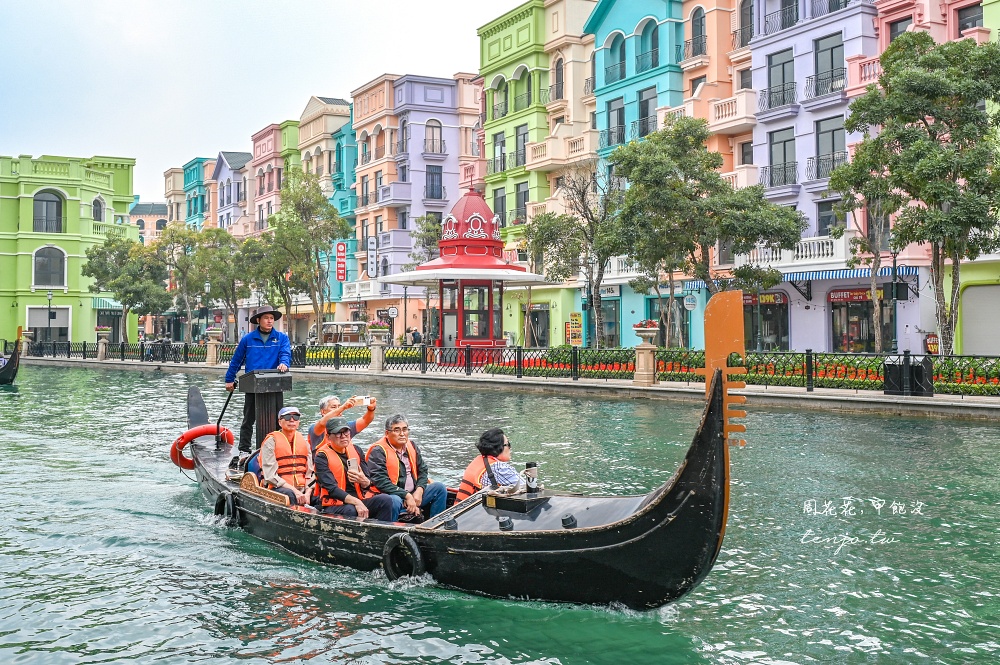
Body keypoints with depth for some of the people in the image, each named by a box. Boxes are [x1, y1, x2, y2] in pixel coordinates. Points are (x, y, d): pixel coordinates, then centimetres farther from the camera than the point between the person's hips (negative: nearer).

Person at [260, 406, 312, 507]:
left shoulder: (303, 441, 19)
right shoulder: (271, 441, 2)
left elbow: (310, 472, 11)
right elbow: (270, 476, -8)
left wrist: (307, 493, -9)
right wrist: (295, 491, -16)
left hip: (302, 489, 4)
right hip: (279, 488, -4)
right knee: (290, 495, -38)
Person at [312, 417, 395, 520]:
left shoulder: (356, 450, 12)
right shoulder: (322, 456, -5)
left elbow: (369, 484, 11)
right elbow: (331, 488, -17)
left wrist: (363, 481, -15)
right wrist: (355, 502, -30)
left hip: (359, 500, 5)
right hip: (333, 504, -5)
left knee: (385, 500, -19)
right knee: (350, 510, -37)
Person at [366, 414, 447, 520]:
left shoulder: (412, 446, 13)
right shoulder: (378, 451, -11)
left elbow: (422, 469, 17)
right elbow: (380, 481, -20)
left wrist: (419, 491, -4)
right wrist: (407, 495, -22)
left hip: (413, 495, 8)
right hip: (391, 495, -8)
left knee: (440, 488, -2)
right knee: (394, 501, -40)